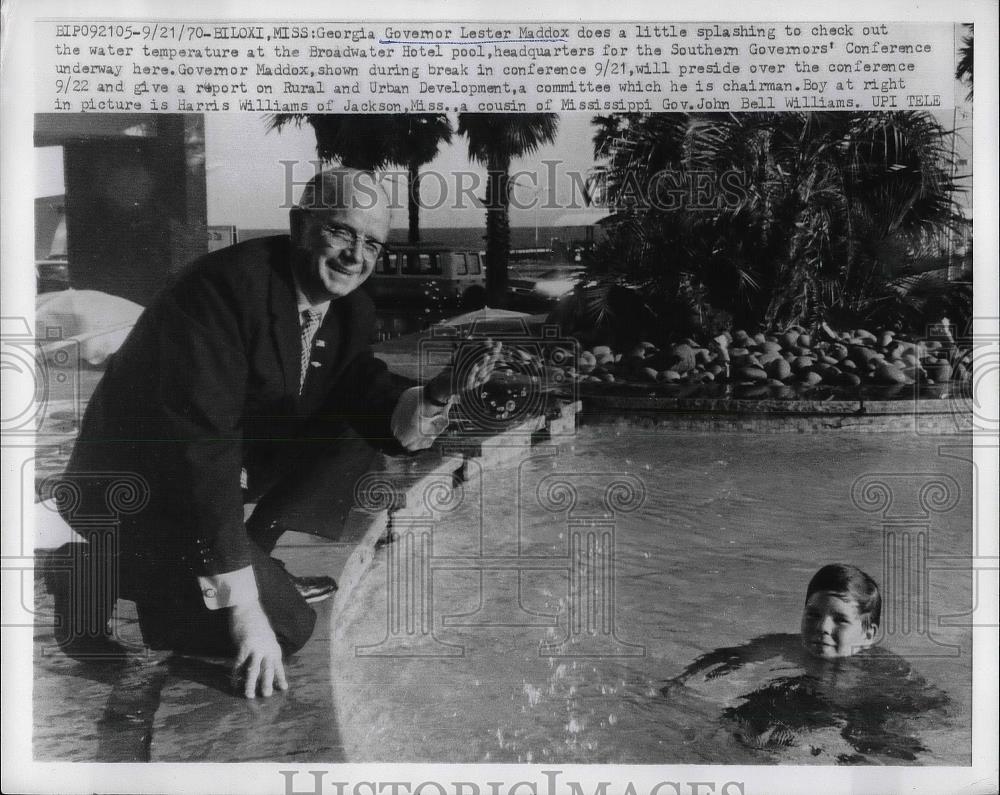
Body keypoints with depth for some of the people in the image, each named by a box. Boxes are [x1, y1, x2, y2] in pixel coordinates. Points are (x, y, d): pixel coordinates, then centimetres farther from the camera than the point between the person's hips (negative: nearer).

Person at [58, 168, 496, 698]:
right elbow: (202, 445, -32)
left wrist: (435, 395, -27)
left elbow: (382, 420, -2)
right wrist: (243, 607, -32)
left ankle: (256, 568, 9)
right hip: (136, 492, -8)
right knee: (286, 624, -14)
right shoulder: (226, 286, -27)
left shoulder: (351, 310, -2)